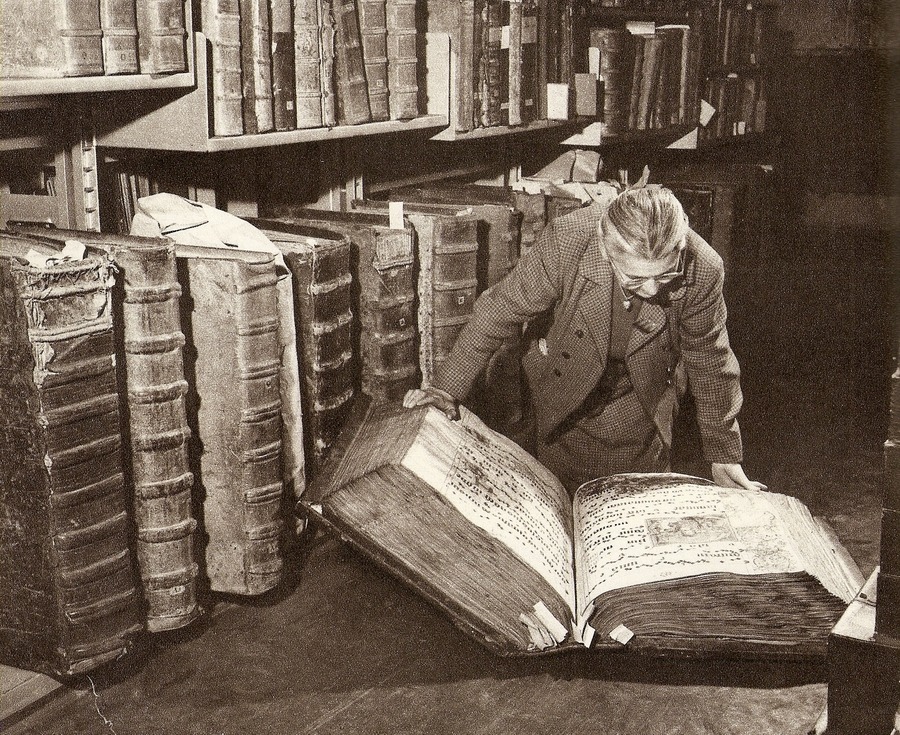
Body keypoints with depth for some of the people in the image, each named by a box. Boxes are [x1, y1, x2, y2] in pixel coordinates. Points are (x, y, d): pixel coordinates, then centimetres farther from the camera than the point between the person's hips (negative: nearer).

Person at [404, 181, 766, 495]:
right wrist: (448, 387, -19)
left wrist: (724, 455, -1)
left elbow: (710, 361, -10)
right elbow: (498, 309, -19)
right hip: (564, 396, 0)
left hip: (641, 407, 0)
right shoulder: (566, 241, -34)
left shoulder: (702, 270, -29)